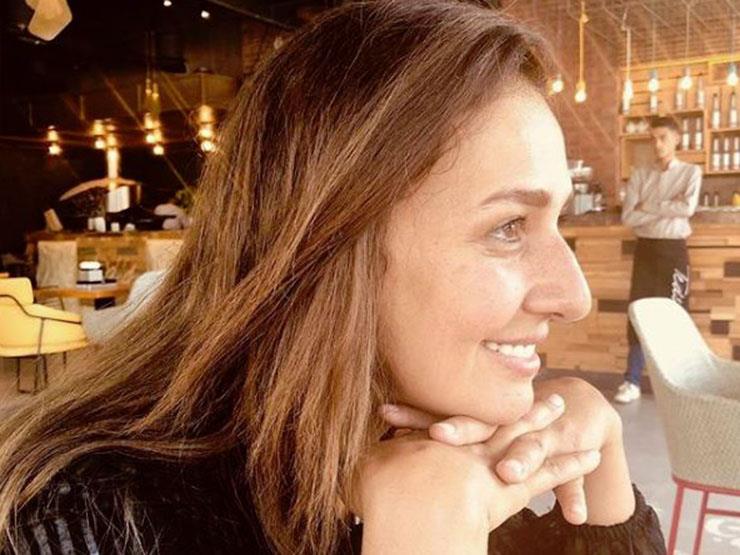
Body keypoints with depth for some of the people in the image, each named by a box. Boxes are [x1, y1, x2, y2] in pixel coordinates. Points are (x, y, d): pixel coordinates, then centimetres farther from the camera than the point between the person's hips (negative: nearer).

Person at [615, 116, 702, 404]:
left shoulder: (690, 172, 2)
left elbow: (688, 208, -16)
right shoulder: (640, 175, 6)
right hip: (645, 249, 2)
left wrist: (648, 207, -10)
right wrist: (667, 210, -10)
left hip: (674, 250, -2)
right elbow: (628, 217, -5)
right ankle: (632, 381, 6)